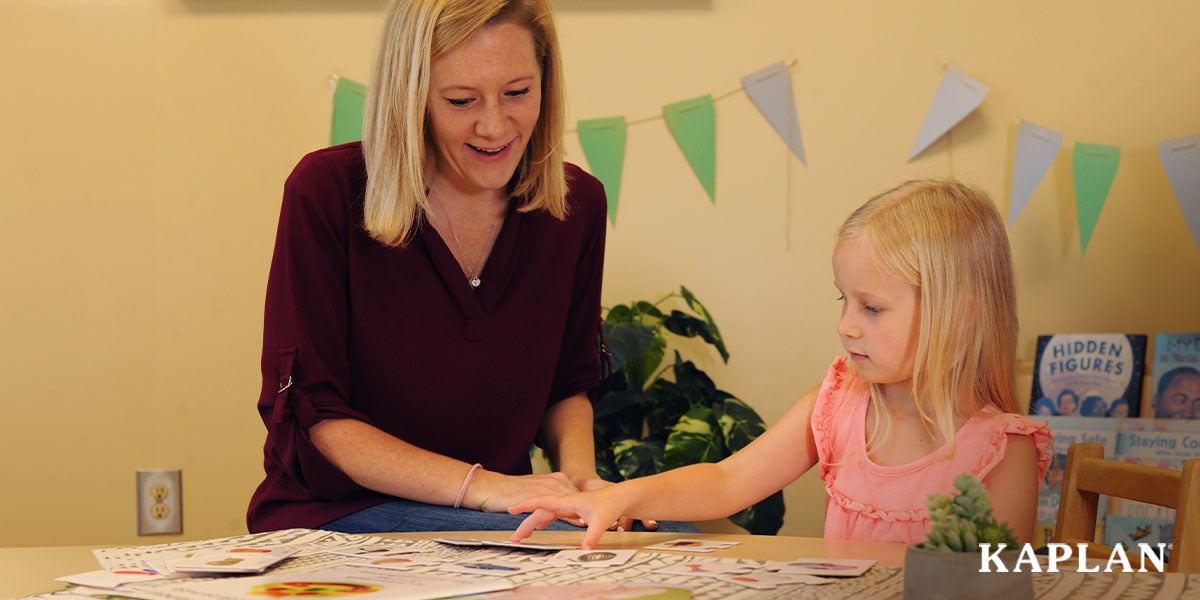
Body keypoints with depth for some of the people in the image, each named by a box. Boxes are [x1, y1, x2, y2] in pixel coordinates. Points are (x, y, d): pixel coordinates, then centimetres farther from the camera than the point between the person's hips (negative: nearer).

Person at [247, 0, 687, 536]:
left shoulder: (576, 204, 1)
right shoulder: (327, 194, -13)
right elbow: (308, 414, -14)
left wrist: (577, 468, -9)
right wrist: (480, 486, -25)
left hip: (502, 504, 5)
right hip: (337, 513, -5)